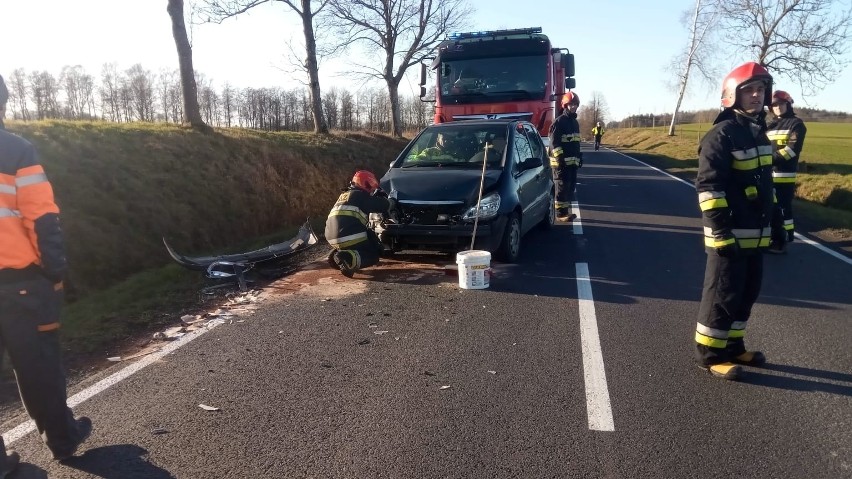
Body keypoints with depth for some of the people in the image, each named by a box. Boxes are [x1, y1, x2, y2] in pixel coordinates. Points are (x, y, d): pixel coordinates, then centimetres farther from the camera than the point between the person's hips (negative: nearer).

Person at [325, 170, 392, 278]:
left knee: (369, 235, 27)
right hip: (350, 237, -7)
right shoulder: (361, 195, 2)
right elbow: (385, 205, 2)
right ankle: (350, 257, -21)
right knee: (374, 255, 9)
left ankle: (338, 254, 8)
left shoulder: (344, 195, 25)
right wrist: (383, 196, 25)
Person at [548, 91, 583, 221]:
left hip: (572, 161, 9)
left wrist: (579, 157, 21)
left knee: (571, 186, 10)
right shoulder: (559, 122, -10)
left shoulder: (575, 122, 18)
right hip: (561, 162, -9)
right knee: (562, 188, -6)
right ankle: (560, 213, -2)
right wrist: (560, 158, -21)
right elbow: (554, 142, -16)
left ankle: (566, 211, 19)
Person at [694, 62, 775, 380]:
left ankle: (733, 346, 30)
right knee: (723, 294, -2)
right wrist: (721, 231, -23)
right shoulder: (722, 134, -14)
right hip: (730, 234, -9)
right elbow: (708, 186, -20)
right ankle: (709, 353, 11)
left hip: (755, 232, 9)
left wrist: (771, 222, 21)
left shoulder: (759, 131, 14)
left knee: (747, 292, 16)